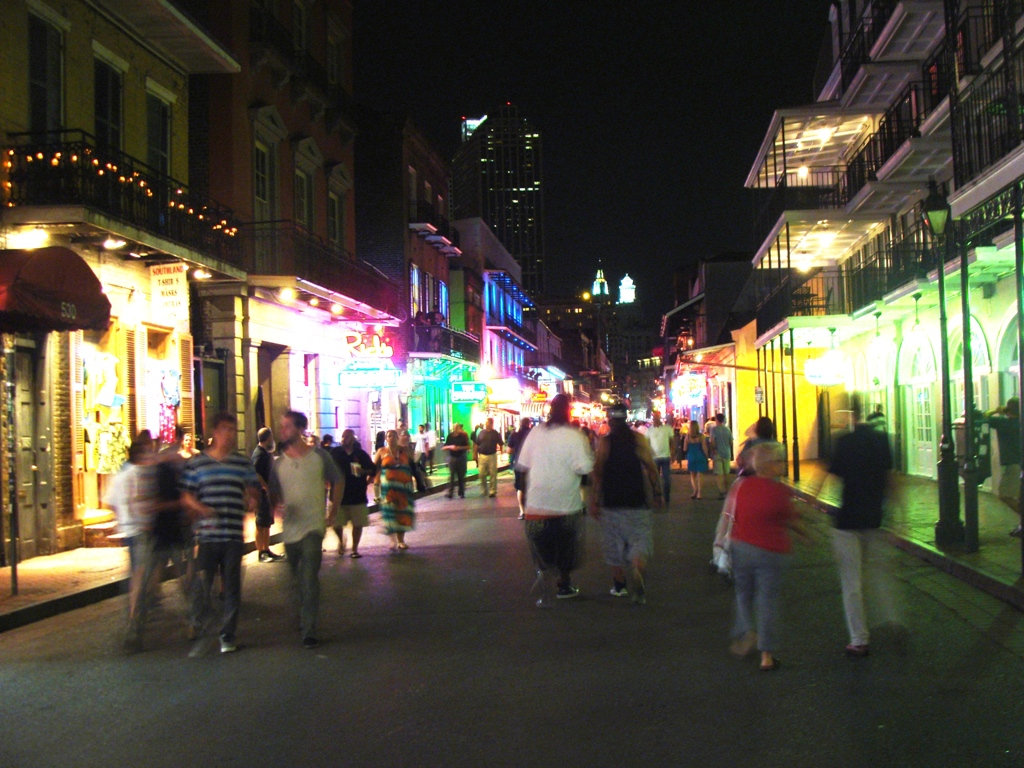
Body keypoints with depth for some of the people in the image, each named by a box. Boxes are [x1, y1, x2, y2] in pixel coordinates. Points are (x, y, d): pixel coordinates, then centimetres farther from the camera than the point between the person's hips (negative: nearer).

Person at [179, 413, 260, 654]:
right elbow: (186, 495, 3)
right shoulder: (196, 463, 3)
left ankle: (228, 635, 15)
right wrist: (201, 508, -16)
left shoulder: (243, 463, 9)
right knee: (201, 583, 4)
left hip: (233, 535, 2)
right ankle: (197, 623, 30)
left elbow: (254, 488, 14)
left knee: (232, 586, 4)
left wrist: (252, 499, -9)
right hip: (206, 534, -1)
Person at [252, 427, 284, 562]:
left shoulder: (266, 453, 14)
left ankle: (266, 550, 23)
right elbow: (256, 475, -23)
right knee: (261, 524, -3)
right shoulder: (259, 454, -16)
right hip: (263, 494, -10)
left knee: (267, 523, 15)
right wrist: (267, 488, -21)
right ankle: (261, 553, 1)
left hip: (268, 494, 10)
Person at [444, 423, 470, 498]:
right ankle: (450, 493, -4)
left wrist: (460, 448, -12)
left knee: (461, 476, 4)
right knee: (451, 476, -6)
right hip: (452, 457, -1)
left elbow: (468, 447, 5)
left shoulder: (463, 436, 2)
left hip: (461, 457, 1)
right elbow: (443, 448, 2)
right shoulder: (450, 436, 1)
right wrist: (450, 447, -17)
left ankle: (461, 493, 12)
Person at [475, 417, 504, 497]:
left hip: (492, 455, -2)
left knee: (493, 474, 0)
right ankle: (484, 490, 19)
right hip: (482, 456, 2)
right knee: (482, 474, 4)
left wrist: (500, 449, -6)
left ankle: (493, 491, 6)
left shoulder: (495, 433, 0)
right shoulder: (481, 432, 6)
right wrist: (475, 454, 7)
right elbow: (477, 444, 10)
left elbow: (501, 444, 7)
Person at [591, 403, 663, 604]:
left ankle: (619, 585, 18)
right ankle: (637, 572, -27)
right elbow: (651, 468, -2)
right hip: (637, 501, 0)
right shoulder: (638, 439, 1)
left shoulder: (605, 442, -2)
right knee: (640, 539, 2)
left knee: (614, 544, 12)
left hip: (611, 502, 0)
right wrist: (657, 493, 5)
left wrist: (594, 500, -4)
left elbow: (597, 472, -7)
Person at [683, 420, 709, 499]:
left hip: (691, 457, 1)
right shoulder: (701, 436, -10)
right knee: (699, 475, 6)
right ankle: (699, 493, 2)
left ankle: (695, 490, -2)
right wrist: (707, 457, 5)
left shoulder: (687, 436, -7)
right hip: (700, 457, -1)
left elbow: (685, 448, -1)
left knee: (692, 475, 16)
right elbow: (704, 448, -7)